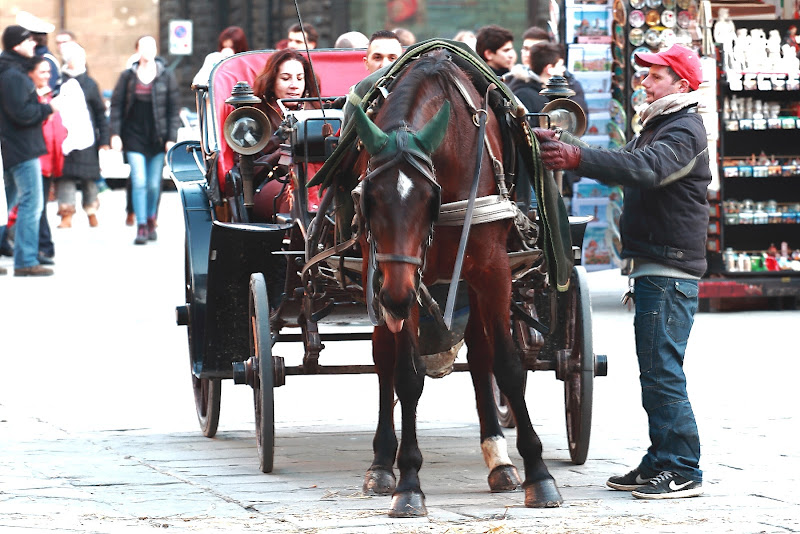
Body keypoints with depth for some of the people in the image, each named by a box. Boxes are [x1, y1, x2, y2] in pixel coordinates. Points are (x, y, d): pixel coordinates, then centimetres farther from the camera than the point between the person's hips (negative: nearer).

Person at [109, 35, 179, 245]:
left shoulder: (166, 77, 3)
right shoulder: (128, 76, 4)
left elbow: (174, 109, 3)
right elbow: (116, 105, 5)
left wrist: (171, 139, -3)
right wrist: (115, 134, -4)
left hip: (158, 139, 0)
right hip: (135, 137, 0)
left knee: (154, 184, 5)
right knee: (139, 182, -10)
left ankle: (151, 219, 28)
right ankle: (141, 227, -7)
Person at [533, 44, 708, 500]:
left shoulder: (684, 132, -13)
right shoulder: (657, 127, 21)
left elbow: (643, 169, -30)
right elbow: (624, 163, 21)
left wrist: (579, 158, -39)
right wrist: (562, 145, 8)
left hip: (670, 270, -11)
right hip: (654, 269, 11)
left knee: (663, 372, -11)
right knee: (654, 371, 15)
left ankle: (684, 472, -9)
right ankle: (660, 464, 21)